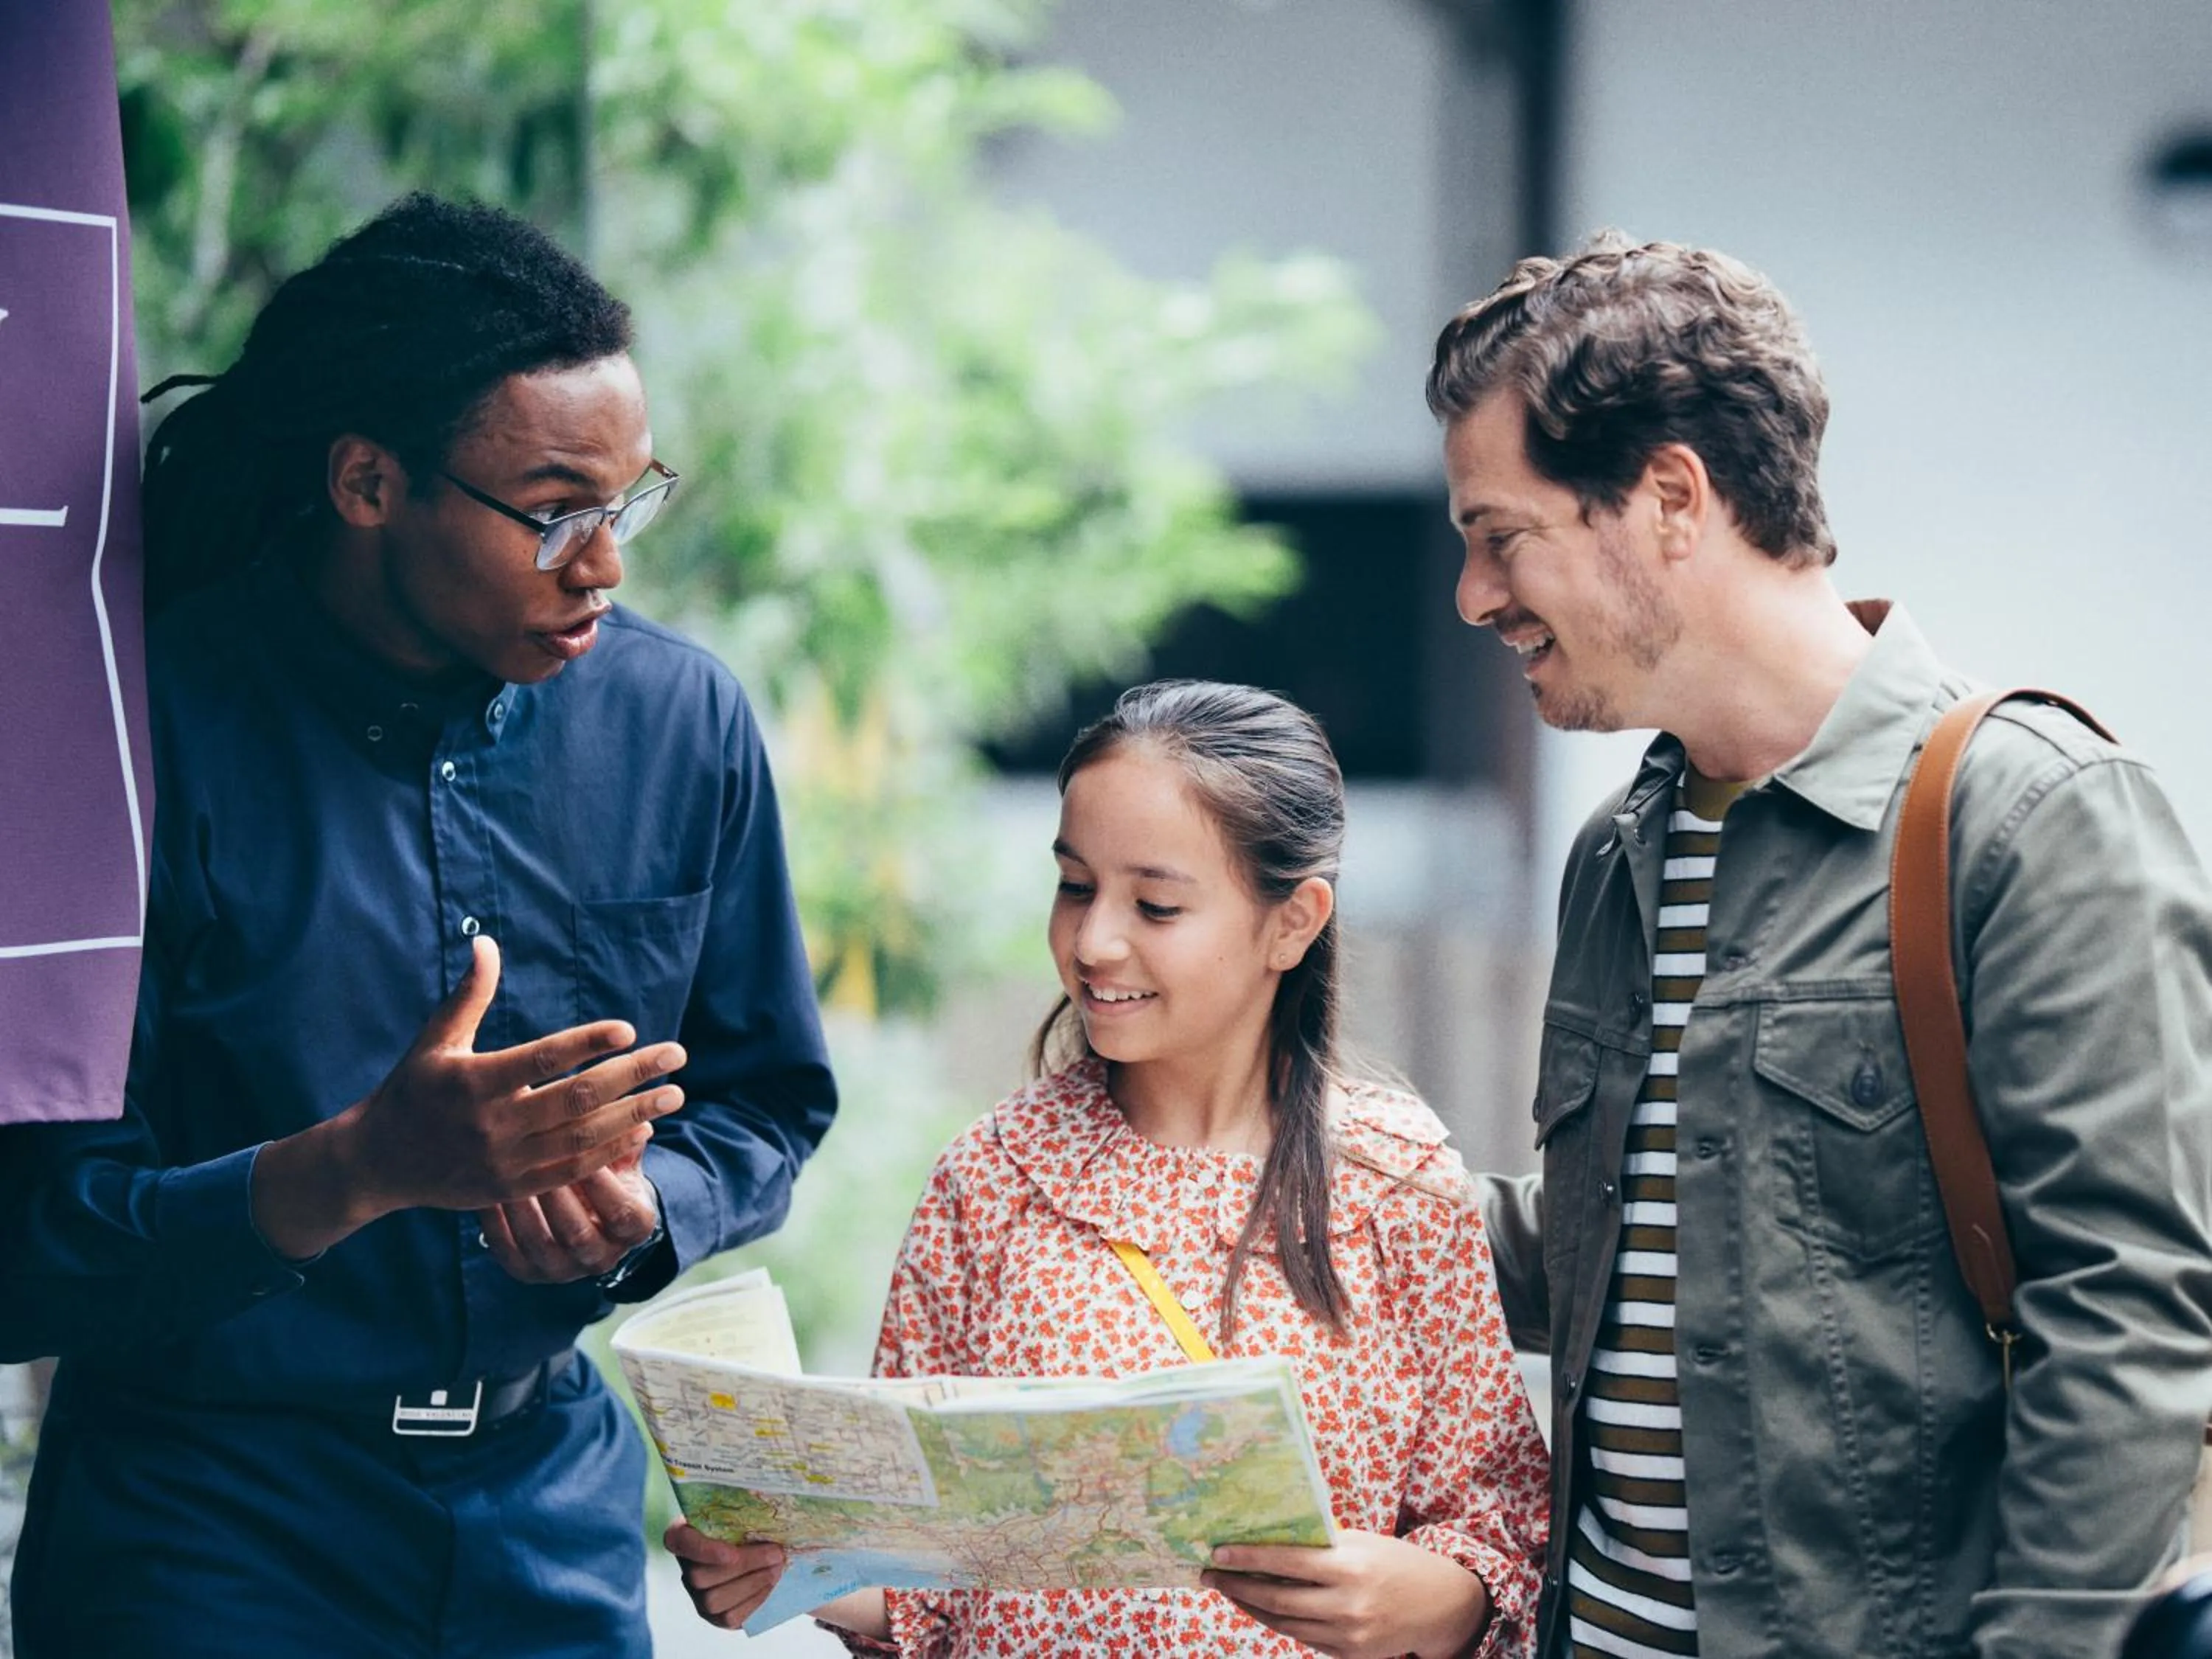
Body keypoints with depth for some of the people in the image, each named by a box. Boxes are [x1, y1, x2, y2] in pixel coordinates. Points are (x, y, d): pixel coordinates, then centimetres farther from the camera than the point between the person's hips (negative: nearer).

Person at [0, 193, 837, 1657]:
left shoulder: (683, 721, -1)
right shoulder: (144, 744, -15)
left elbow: (768, 1103, 10)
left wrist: (641, 1210, -11)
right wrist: (358, 1171, -29)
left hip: (557, 1526, 4)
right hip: (204, 1540, -4)